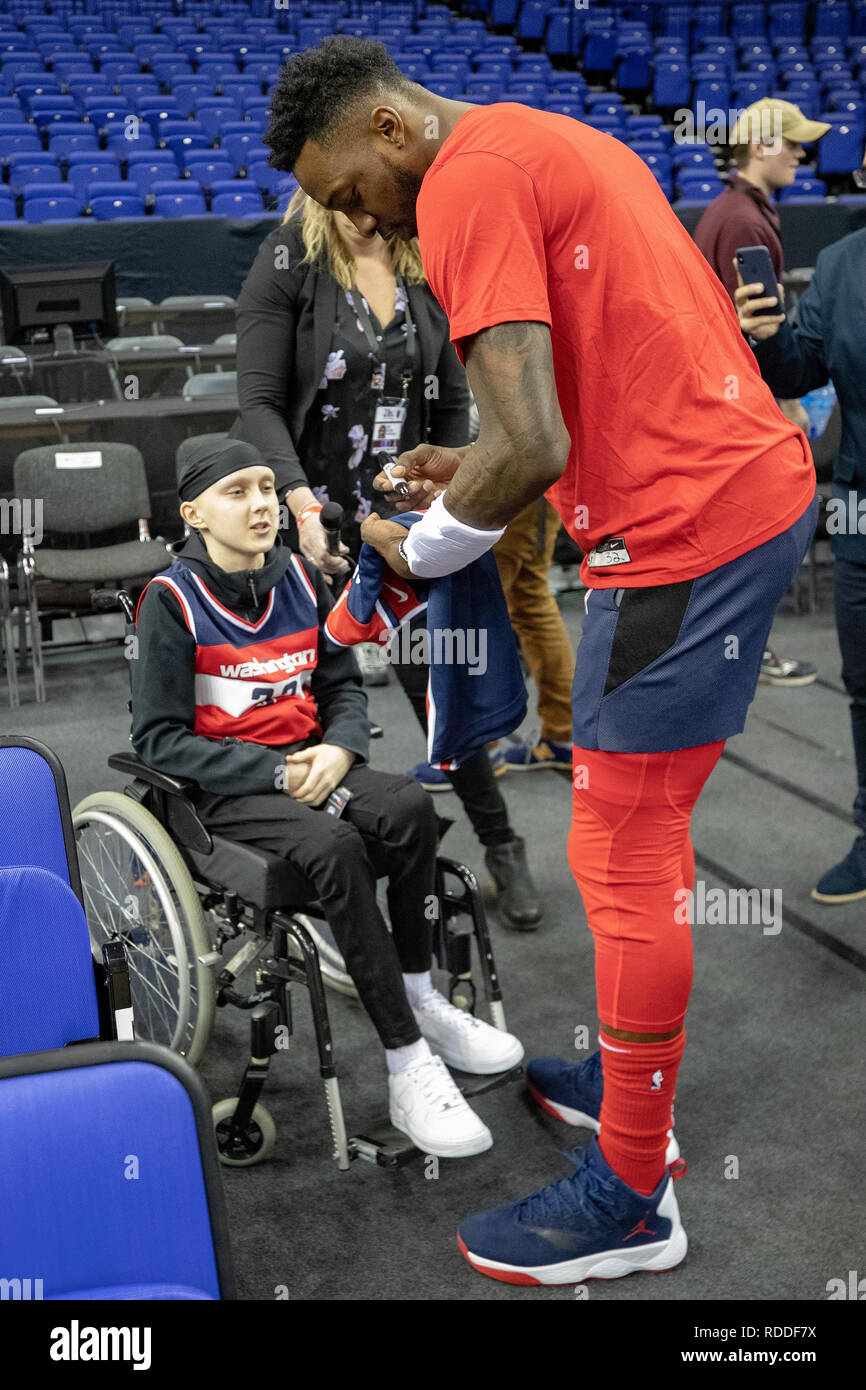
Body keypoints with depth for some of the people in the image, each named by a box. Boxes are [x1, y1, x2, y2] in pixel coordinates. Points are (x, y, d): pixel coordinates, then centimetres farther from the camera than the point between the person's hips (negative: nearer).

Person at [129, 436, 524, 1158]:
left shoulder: (301, 578, 7)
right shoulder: (172, 601, -8)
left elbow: (343, 685, 15)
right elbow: (160, 738, -9)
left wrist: (337, 751, -8)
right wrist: (274, 773, -18)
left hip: (307, 763, 5)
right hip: (225, 789, -5)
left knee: (408, 807, -26)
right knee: (335, 846, -33)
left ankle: (421, 1000, -9)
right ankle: (408, 1066, -28)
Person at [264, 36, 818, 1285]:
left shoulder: (468, 179, -13)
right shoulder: (556, 139, 19)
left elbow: (533, 449, -23)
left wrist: (418, 546, -5)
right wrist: (473, 466, 15)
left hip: (685, 539, -10)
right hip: (767, 482, 10)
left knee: (623, 863, -1)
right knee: (647, 832, 19)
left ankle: (630, 1202, 13)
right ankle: (632, 1083, 35)